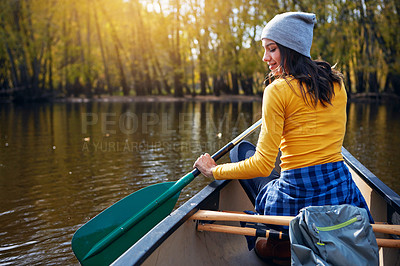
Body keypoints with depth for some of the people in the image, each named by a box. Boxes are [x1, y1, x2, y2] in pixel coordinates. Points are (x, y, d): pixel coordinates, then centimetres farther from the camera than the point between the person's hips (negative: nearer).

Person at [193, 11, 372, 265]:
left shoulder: (278, 90, -13)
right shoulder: (337, 83, 6)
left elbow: (262, 166, -14)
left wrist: (214, 170, 1)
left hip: (296, 198, -6)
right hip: (343, 192, 6)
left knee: (241, 150, 20)